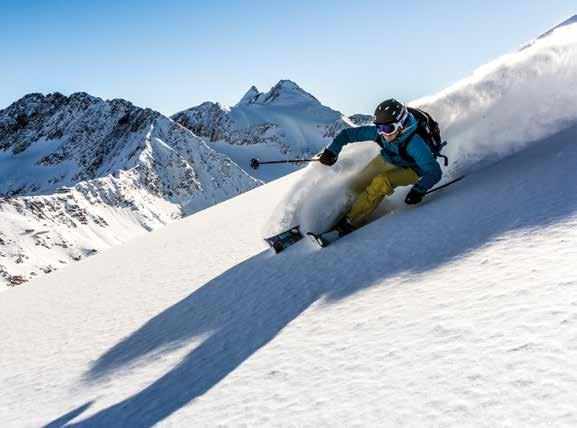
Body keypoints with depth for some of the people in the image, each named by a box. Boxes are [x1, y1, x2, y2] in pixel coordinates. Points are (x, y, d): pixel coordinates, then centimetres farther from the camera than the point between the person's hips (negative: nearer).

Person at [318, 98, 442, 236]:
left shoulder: (415, 144, -38)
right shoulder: (378, 132, -26)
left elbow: (434, 172, -36)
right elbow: (348, 133, -15)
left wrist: (418, 190, -49)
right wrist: (332, 151, -24)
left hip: (410, 170, -5)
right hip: (386, 160, 5)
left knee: (380, 182, -31)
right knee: (357, 186, -9)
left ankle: (349, 222, -23)